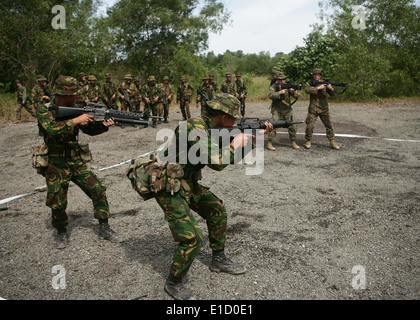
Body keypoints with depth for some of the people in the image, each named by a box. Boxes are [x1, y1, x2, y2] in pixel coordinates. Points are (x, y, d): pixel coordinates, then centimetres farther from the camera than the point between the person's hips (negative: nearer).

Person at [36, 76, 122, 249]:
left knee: (98, 190, -3)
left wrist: (104, 125, -10)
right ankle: (61, 232, 28)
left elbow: (90, 129, 10)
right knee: (57, 203, 0)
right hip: (56, 166, -4)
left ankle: (104, 228, 11)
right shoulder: (44, 110, -10)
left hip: (77, 163, 4)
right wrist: (76, 120, -28)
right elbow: (52, 128, -29)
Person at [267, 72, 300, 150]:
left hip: (288, 110, 3)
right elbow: (270, 95, -24)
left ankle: (293, 142, 16)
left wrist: (293, 91, -27)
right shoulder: (273, 87, -6)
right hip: (277, 110, -3)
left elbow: (297, 95, -6)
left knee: (292, 126, 1)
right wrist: (280, 92, -34)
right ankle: (269, 143, -6)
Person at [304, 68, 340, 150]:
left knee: (329, 125, 3)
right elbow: (307, 89, -21)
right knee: (309, 126, -4)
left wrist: (331, 89, -22)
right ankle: (308, 141, 14)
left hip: (324, 109, 2)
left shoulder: (325, 83, 6)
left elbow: (333, 94, 0)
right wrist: (318, 87, -26)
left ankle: (332, 142, 13)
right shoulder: (309, 83, 2)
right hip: (313, 109, -2)